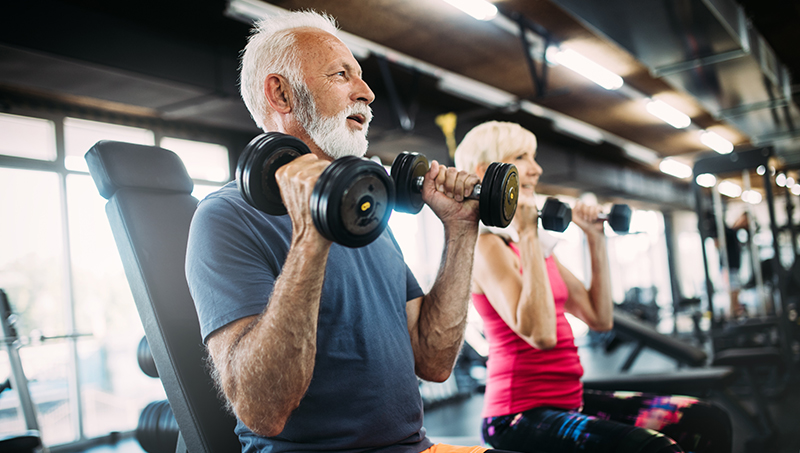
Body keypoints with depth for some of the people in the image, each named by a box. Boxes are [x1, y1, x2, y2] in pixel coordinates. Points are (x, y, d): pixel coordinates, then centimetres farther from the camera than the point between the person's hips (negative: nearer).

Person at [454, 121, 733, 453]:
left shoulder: (538, 244, 15)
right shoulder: (487, 246, -11)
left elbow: (600, 318, 14)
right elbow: (540, 334, -25)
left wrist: (595, 241, 13)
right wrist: (526, 235, -21)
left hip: (568, 400, 8)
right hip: (520, 414, -8)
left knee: (709, 423, -1)